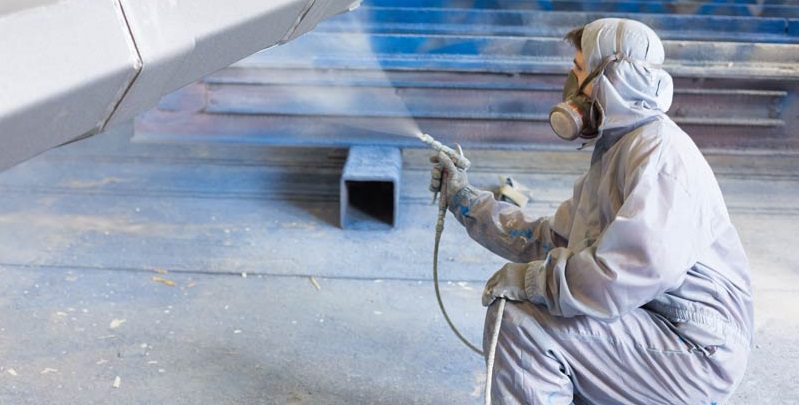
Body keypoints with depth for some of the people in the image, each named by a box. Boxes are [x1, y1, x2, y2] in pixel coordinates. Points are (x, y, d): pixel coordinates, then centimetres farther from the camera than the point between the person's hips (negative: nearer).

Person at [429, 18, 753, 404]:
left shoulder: (659, 149, -18)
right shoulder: (613, 153, 15)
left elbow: (637, 268, -32)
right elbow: (547, 240, 16)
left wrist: (530, 277, -22)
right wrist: (465, 199, 16)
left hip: (695, 349, -10)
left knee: (517, 321, -22)